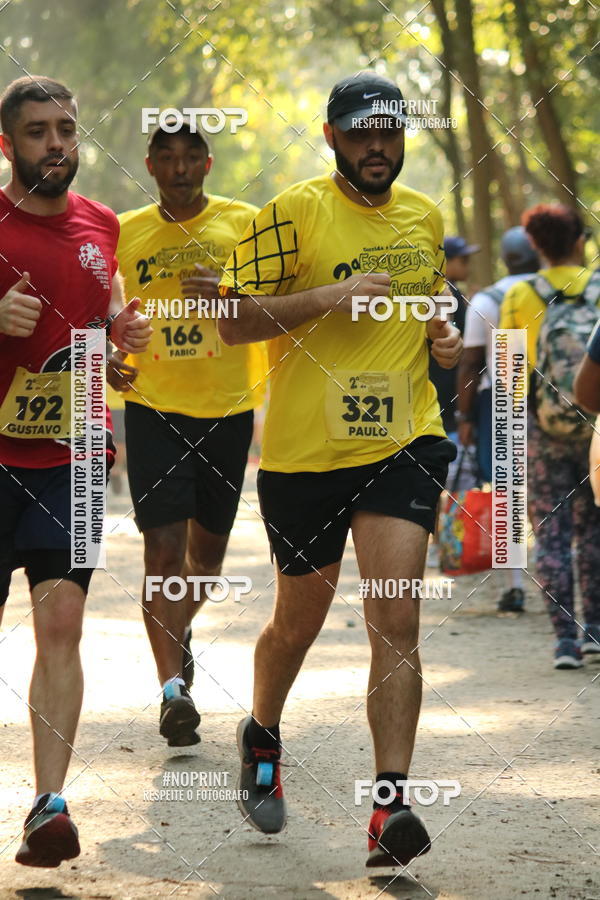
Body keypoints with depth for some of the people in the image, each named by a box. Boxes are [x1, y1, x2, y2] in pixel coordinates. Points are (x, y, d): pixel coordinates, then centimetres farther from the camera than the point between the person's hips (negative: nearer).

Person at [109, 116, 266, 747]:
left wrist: (226, 296, -26)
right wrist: (106, 360, -5)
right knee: (164, 548, -11)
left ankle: (180, 630, 43)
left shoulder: (244, 223, 0)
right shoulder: (123, 233, 5)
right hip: (153, 407, 0)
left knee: (207, 548, 14)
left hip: (227, 408, 1)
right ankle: (172, 684, -10)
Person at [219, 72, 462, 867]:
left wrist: (442, 335, 6)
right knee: (299, 622, 13)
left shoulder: (425, 217, 10)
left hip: (402, 443, 3)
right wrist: (328, 296, -22)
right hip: (305, 451, -3)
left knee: (397, 621, -12)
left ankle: (391, 811, -14)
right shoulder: (294, 213, -8)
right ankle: (262, 736, 44)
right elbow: (232, 322, -11)